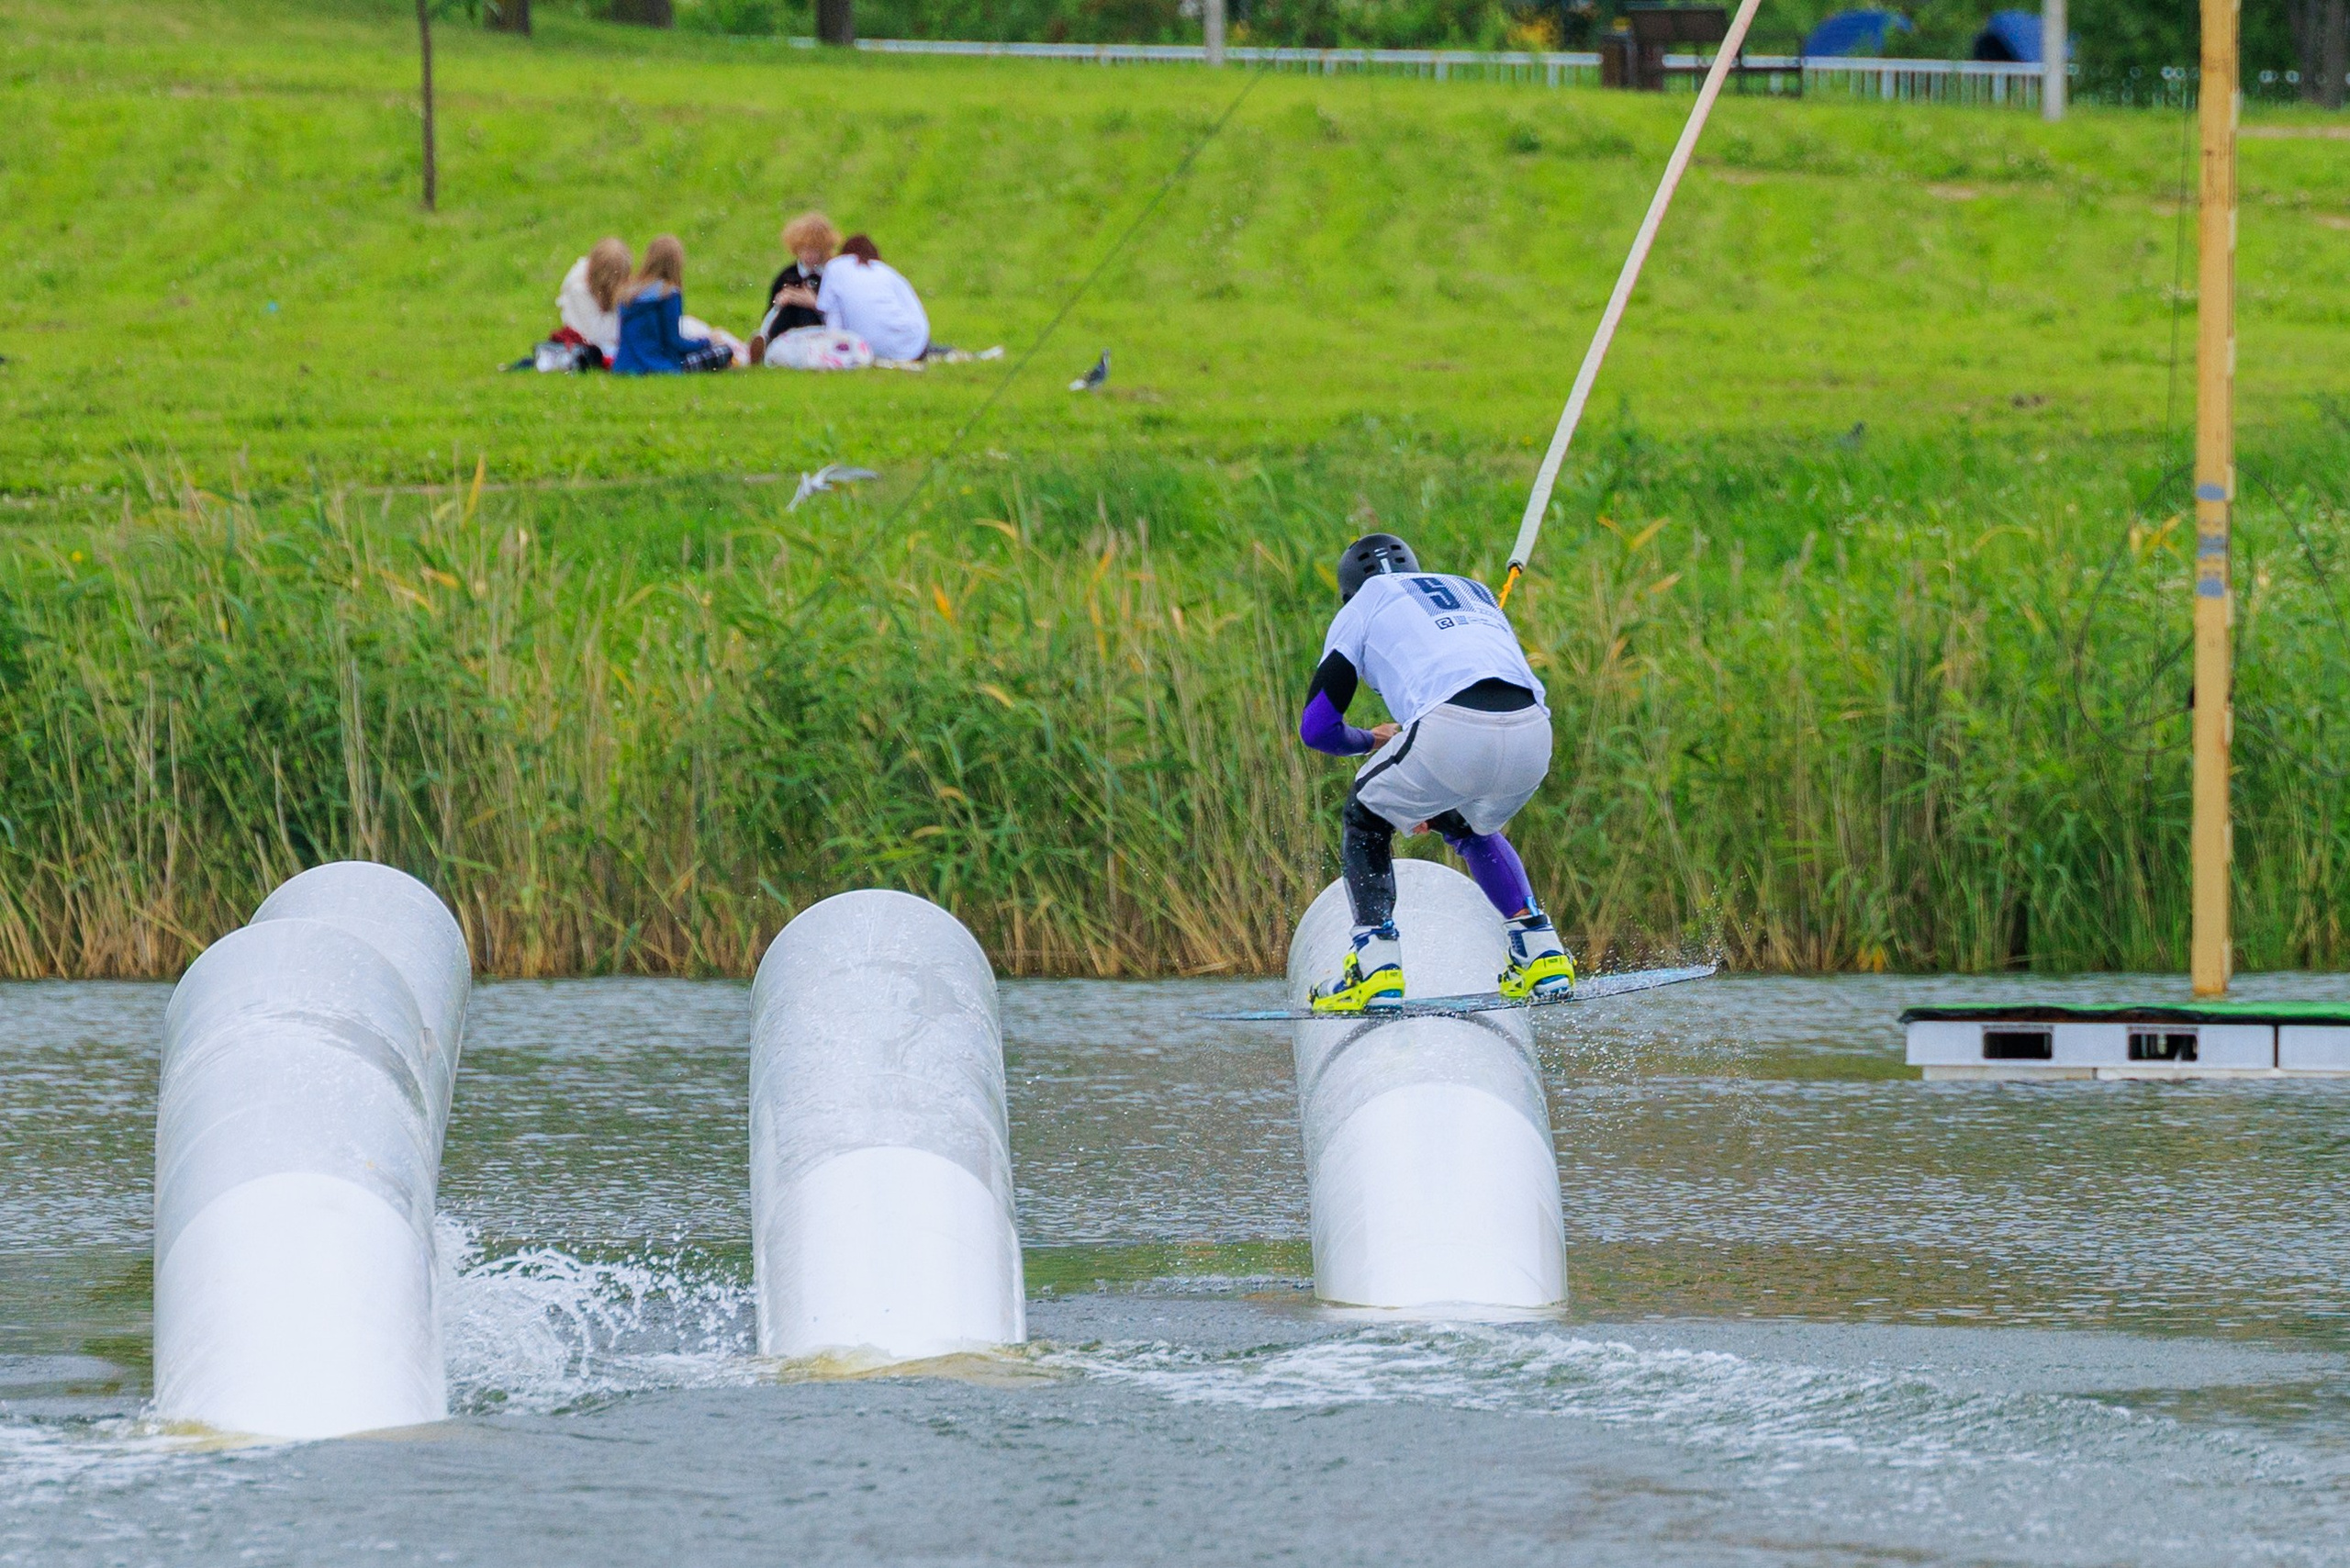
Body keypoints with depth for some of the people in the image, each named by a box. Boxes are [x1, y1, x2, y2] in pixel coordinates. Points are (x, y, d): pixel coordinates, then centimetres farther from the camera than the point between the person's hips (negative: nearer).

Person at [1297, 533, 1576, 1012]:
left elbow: (1316, 727, 20)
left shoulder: (1363, 608, 24)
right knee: (1467, 824, 35)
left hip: (1450, 732, -5)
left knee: (1366, 820, 22)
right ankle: (1541, 954, 23)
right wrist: (1439, 799, 48)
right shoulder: (1476, 593, 38)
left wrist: (1371, 740, 44)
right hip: (1532, 735, 5)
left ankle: (1376, 970, 8)